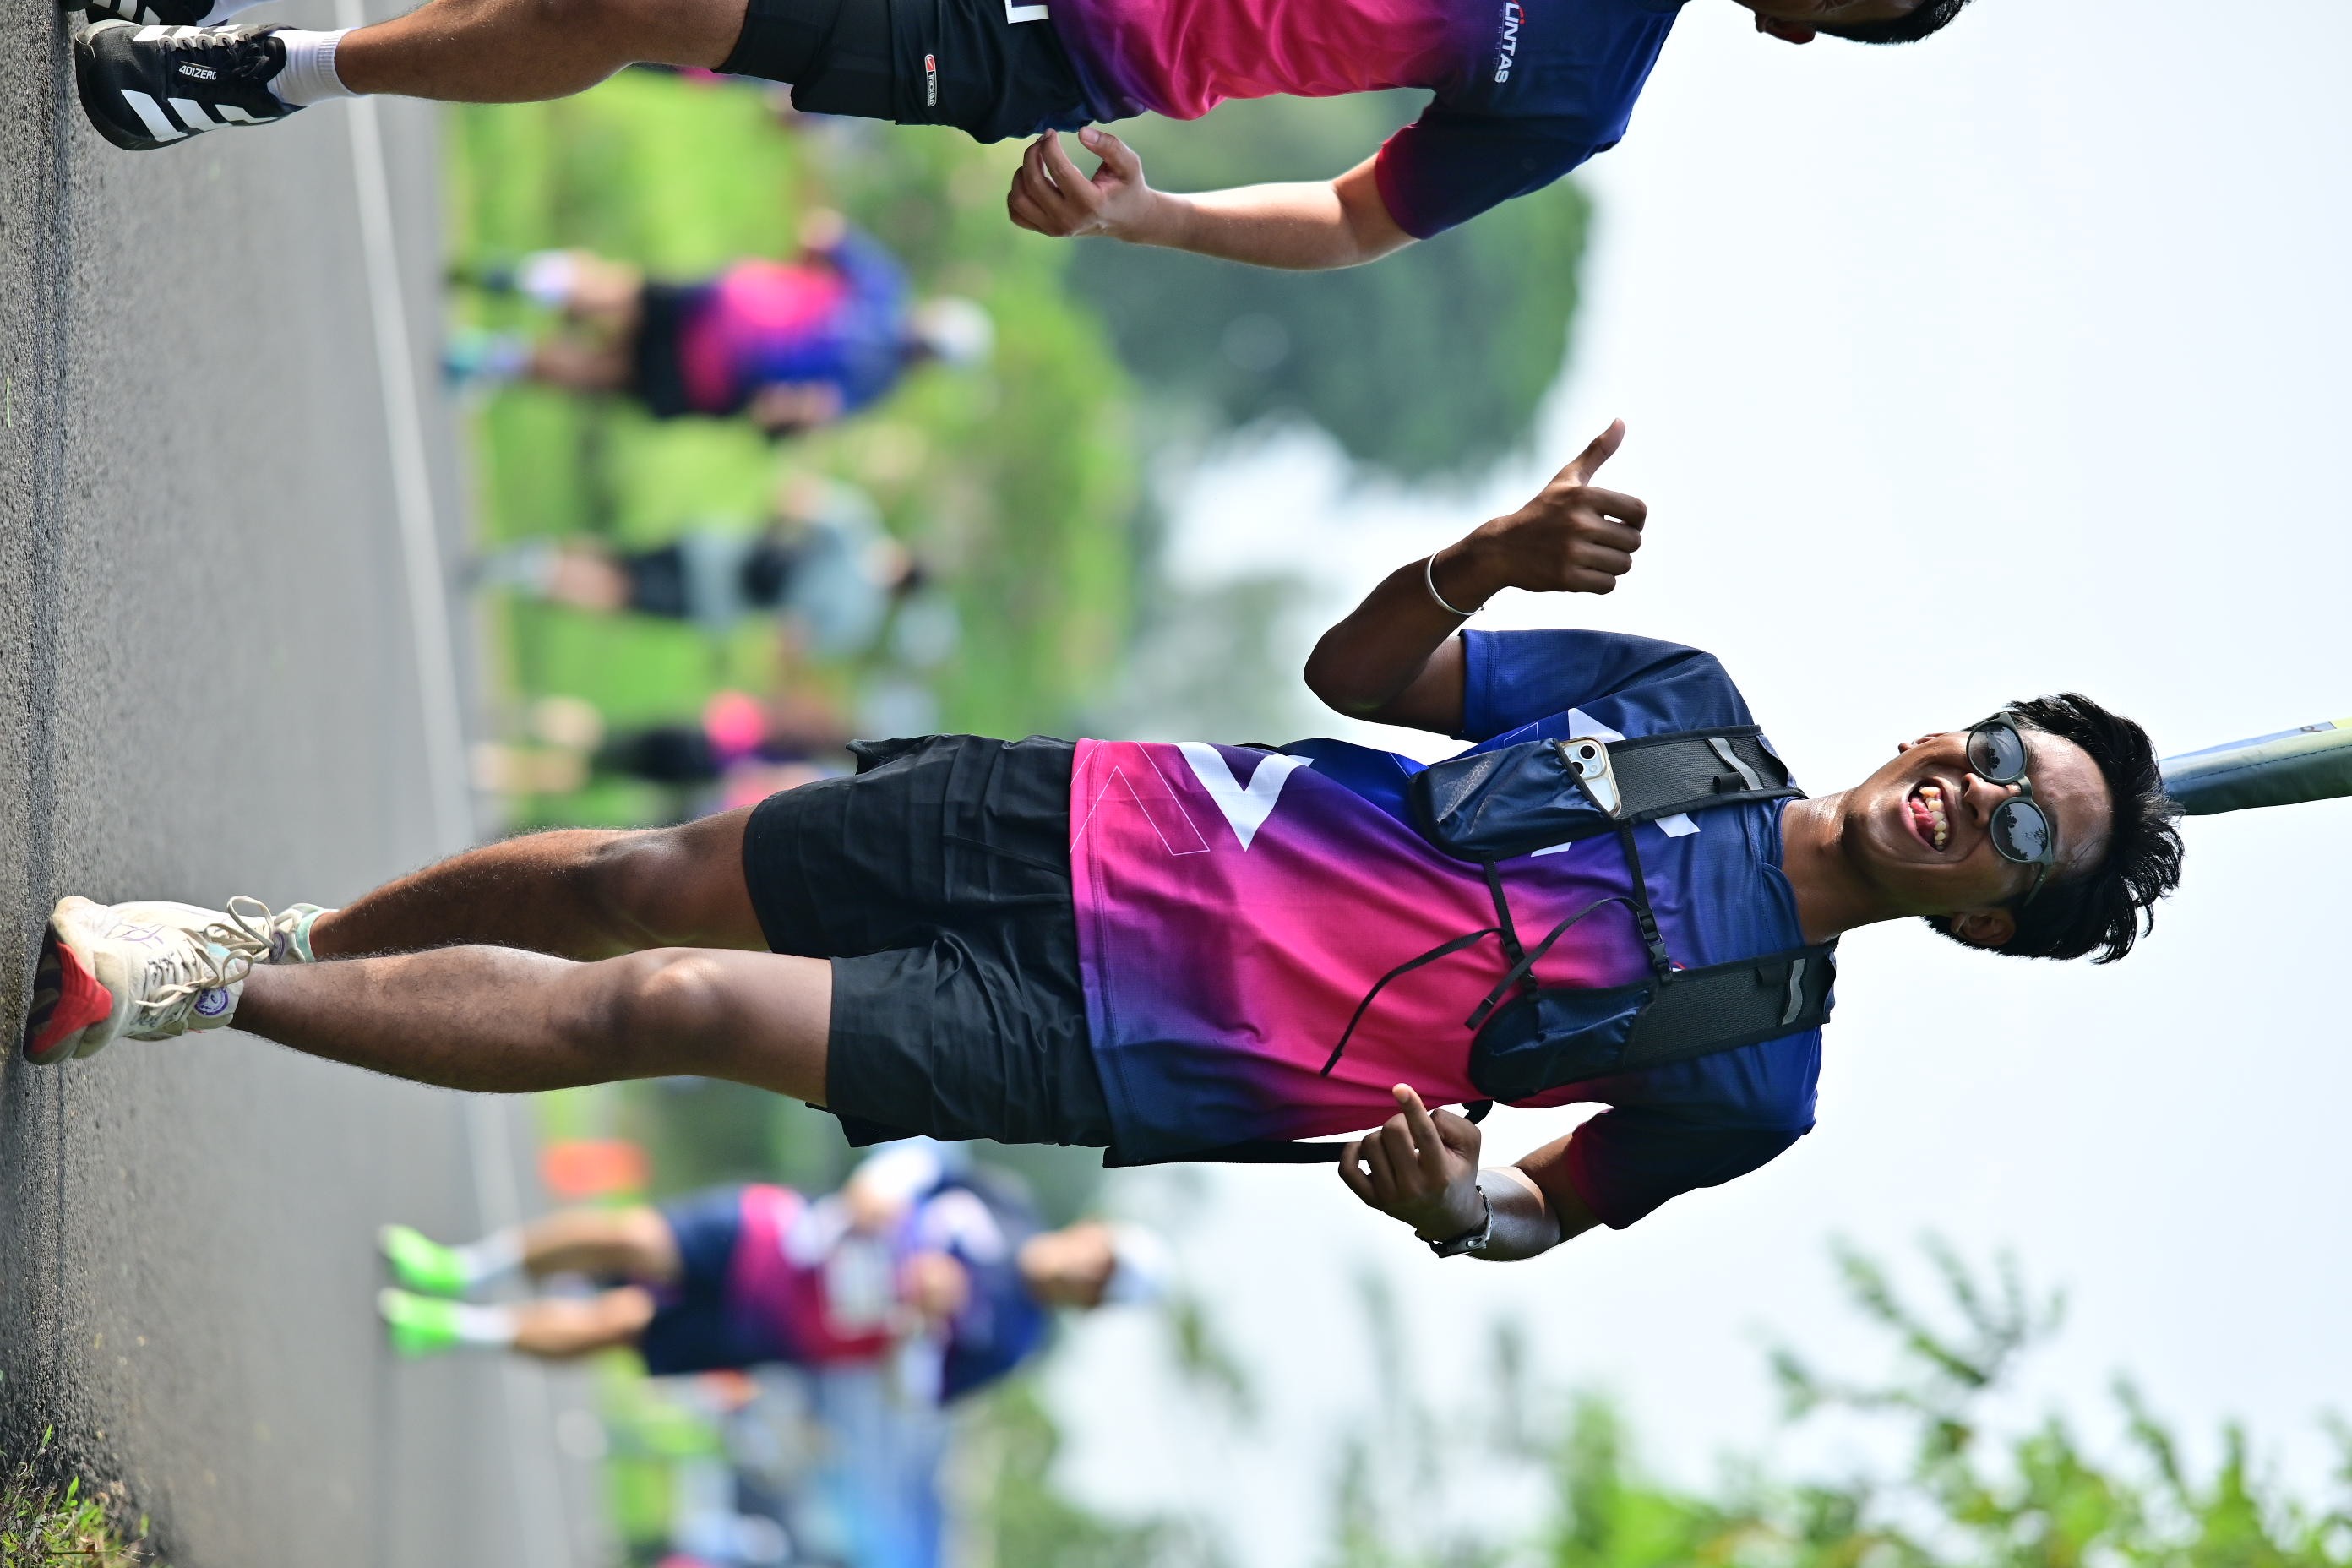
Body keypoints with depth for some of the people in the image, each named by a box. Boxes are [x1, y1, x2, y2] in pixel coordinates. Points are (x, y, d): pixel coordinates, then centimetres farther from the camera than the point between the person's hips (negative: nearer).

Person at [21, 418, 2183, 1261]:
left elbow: (1567, 1202, 0)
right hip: (1115, 826, 4)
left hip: (1107, 1058, -4)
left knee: (663, 1003, -13)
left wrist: (1471, 1206, -25)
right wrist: (1487, 557, -14)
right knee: (627, 882, 5)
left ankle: (204, 994, 2)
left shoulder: (1756, 1085, -10)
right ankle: (281, 944, 33)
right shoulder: (1677, 696, 2)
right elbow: (1351, 670, 8)